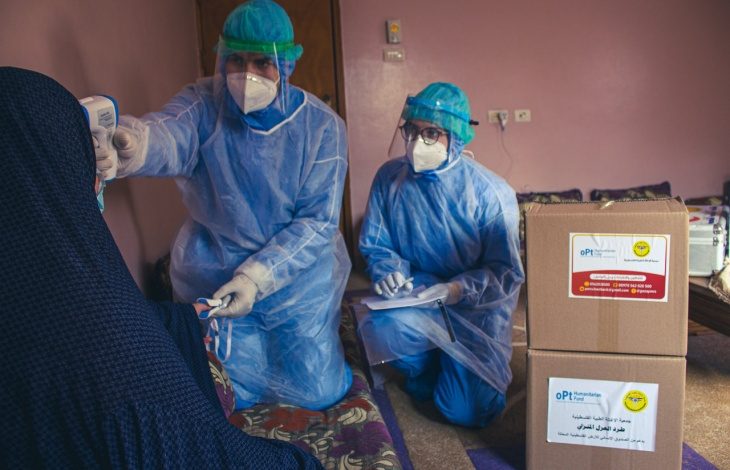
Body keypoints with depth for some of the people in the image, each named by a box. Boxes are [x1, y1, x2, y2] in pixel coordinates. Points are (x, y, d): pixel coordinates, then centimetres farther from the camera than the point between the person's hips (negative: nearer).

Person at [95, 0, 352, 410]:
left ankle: (322, 336, 34)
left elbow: (318, 220, -15)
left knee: (316, 392, 1)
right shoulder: (205, 102, -11)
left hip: (298, 273, -1)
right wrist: (129, 143, -59)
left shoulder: (322, 125, -13)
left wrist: (257, 276, -26)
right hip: (213, 273, 1)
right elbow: (170, 135, -34)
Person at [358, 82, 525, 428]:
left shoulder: (491, 192, -17)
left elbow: (506, 273, -13)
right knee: (383, 328, -33)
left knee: (467, 413, -10)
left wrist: (456, 290, -30)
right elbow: (374, 245, 4)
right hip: (416, 297, 2)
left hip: (475, 306, -2)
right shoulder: (389, 177, -7)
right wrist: (388, 271, -18)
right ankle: (425, 369, 7)